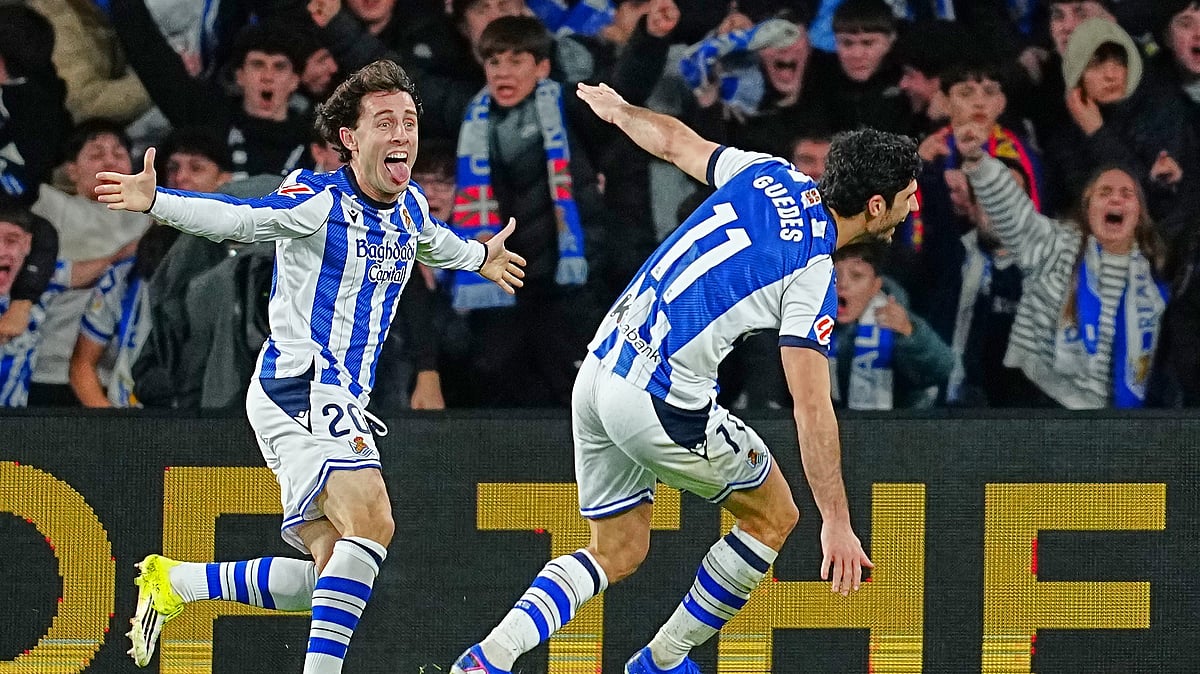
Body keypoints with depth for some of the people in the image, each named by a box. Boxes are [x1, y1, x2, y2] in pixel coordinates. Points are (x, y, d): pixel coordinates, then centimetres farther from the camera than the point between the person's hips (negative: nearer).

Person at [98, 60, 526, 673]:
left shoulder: (410, 205, 11)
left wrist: (479, 256, 55)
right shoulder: (322, 200, -13)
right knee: (372, 523, -26)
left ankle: (172, 582, 19)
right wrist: (157, 202, -41)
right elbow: (239, 218, -25)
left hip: (341, 404, 9)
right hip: (298, 388, -9)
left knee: (333, 576, 6)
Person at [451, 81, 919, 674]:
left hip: (597, 375, 8)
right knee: (773, 514, 14)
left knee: (617, 553, 17)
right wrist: (837, 523, -17)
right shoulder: (812, 276, -14)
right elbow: (811, 408, -19)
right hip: (662, 407, -8)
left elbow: (674, 141, 22)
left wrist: (619, 110, 44)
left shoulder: (770, 176, 6)